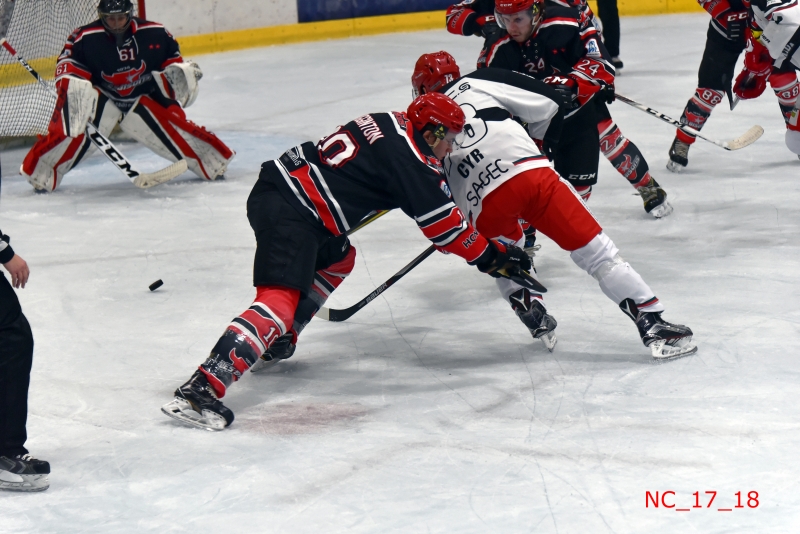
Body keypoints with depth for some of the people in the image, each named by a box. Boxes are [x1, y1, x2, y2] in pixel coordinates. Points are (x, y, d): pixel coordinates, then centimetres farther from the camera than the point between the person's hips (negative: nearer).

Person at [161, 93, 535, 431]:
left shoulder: (389, 123, 17)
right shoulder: (411, 160, -7)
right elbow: (442, 226, -4)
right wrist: (492, 257, 7)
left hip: (276, 182, 10)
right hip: (290, 213, -10)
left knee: (338, 260, 30)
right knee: (281, 300, -19)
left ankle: (277, 341, 28)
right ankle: (201, 388, -32)